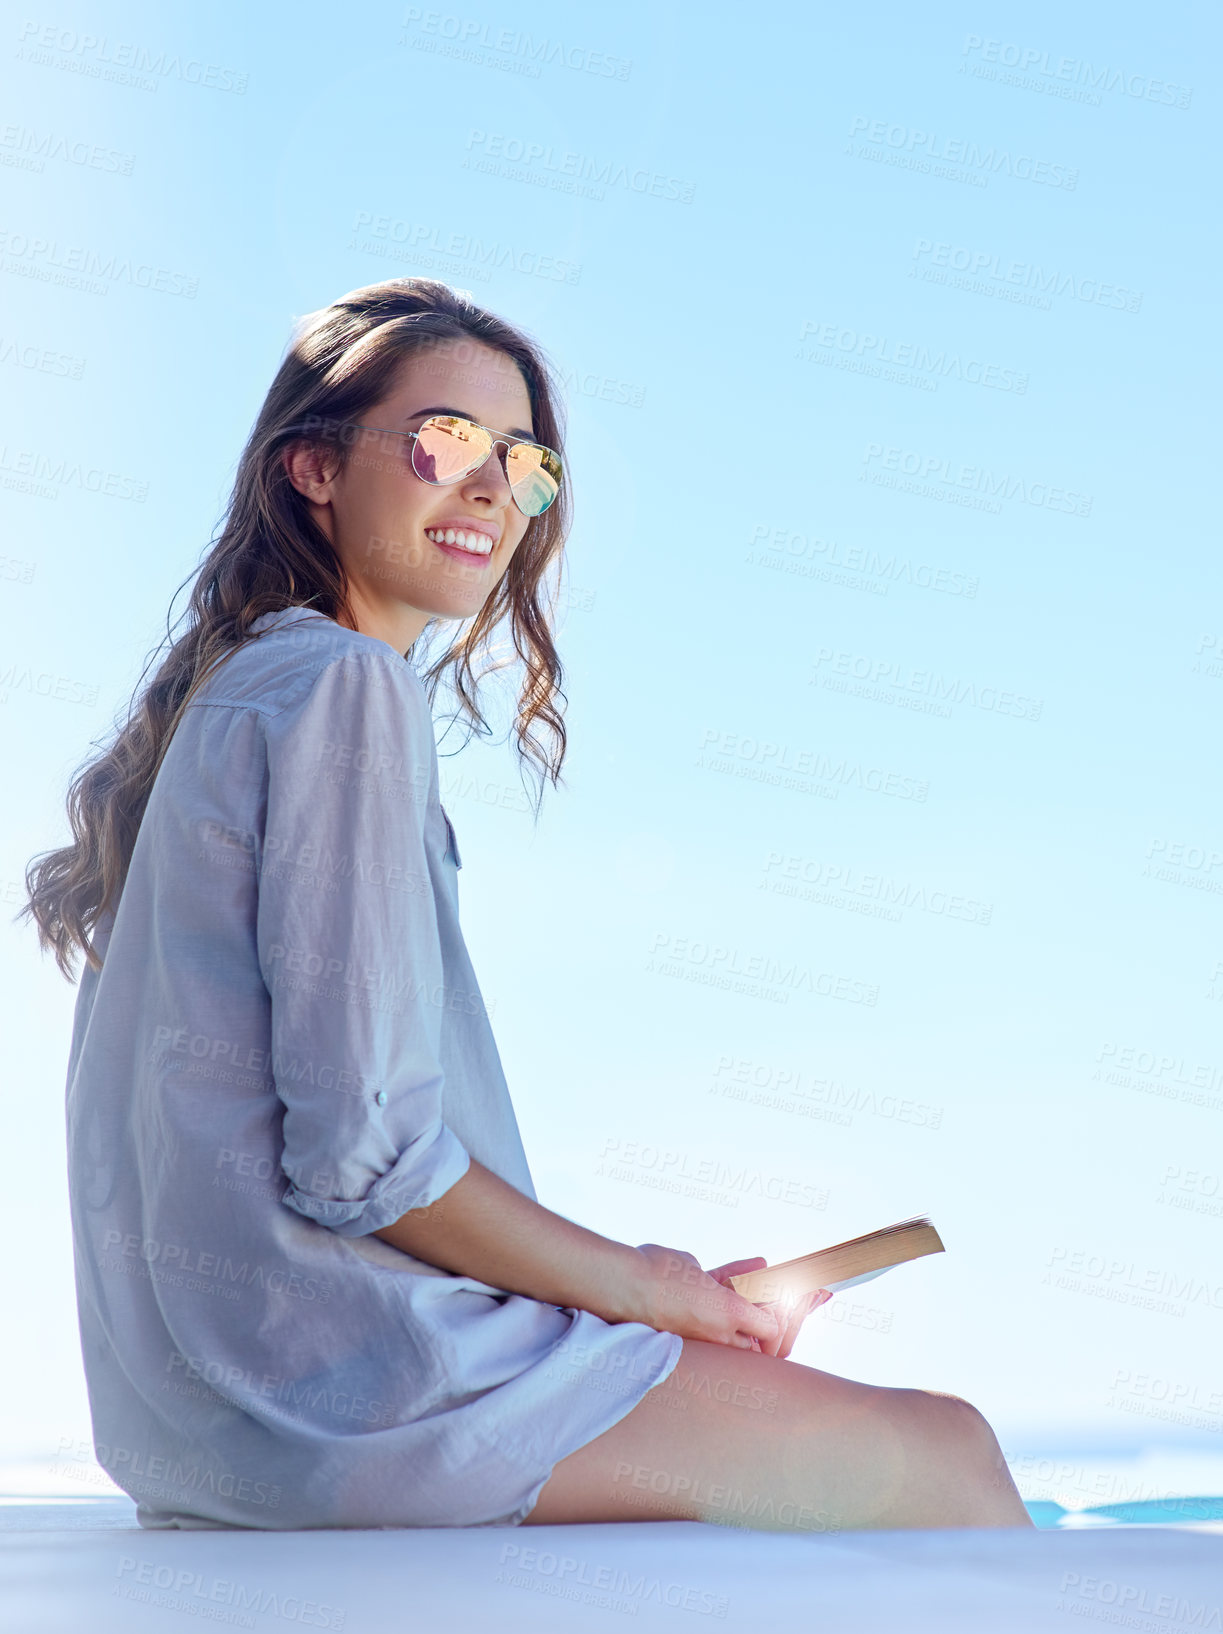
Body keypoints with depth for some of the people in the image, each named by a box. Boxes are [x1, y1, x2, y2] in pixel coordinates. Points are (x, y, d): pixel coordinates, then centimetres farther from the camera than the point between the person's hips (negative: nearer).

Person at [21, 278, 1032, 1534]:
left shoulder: (238, 692, 17)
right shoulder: (347, 685, -12)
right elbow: (364, 1154, -20)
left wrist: (644, 1287, 11)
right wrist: (642, 1287, -5)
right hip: (336, 1377, -10)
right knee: (945, 1454, -2)